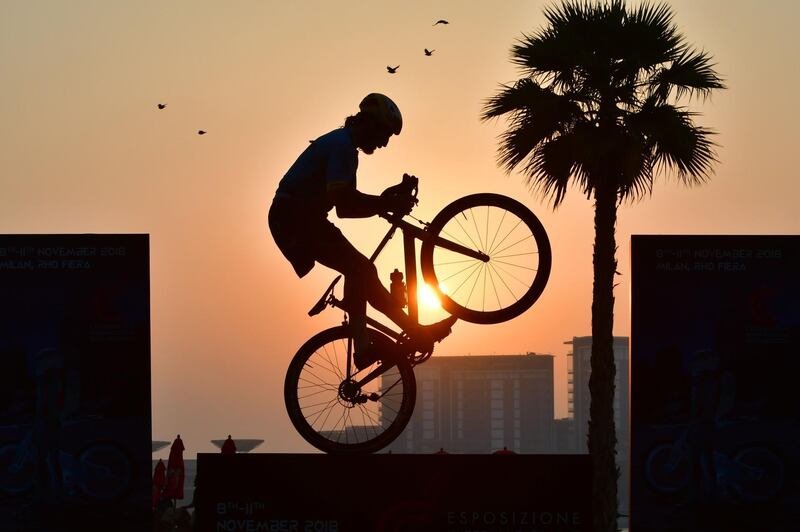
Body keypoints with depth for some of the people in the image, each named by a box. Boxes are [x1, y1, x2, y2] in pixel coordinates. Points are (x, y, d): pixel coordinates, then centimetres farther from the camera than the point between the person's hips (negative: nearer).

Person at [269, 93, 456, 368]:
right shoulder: (342, 144, -13)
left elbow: (344, 206, 22)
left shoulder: (343, 146, 20)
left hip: (300, 220, 10)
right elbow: (340, 199, -27)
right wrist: (387, 204, -20)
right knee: (359, 268, -18)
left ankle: (416, 332, 9)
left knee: (361, 271, 8)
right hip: (294, 217, -10)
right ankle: (363, 347, -17)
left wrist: (383, 204, 8)